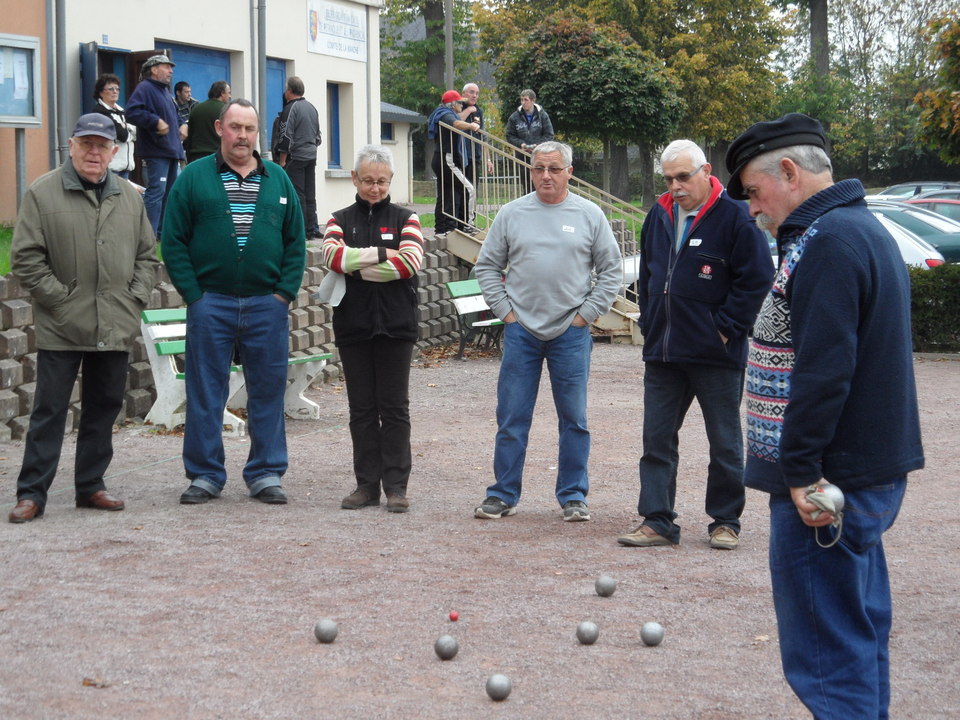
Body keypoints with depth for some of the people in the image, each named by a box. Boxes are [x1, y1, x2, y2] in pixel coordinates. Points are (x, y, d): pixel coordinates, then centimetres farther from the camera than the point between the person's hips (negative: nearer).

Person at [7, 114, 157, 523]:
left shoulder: (129, 197, 10)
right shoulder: (43, 194, -4)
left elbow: (147, 255, 17)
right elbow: (26, 259, -6)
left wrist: (136, 299, 4)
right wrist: (61, 300, -10)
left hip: (116, 330, 4)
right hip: (61, 331, -4)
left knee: (104, 409, 11)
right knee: (49, 411, -1)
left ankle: (91, 486, 22)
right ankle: (31, 493, 4)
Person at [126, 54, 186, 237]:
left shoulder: (165, 91, 22)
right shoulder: (145, 88, -9)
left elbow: (174, 114, 36)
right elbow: (132, 112, -23)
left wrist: (181, 125, 16)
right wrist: (156, 121, -26)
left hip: (171, 150, 10)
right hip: (156, 151, -10)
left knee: (169, 192, 13)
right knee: (156, 191, -13)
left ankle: (163, 230, 21)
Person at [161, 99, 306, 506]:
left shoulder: (278, 180, 10)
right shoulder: (194, 178, 3)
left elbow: (296, 242, 10)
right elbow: (173, 241, 0)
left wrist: (285, 292, -1)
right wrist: (193, 294, -7)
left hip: (266, 305, 2)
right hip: (210, 304, -2)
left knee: (268, 391, 5)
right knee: (205, 392, 3)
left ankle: (266, 474, 15)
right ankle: (205, 475, 12)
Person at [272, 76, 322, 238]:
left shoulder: (290, 109, -11)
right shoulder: (312, 108, 14)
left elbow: (286, 138, -14)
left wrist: (282, 161, -11)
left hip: (295, 157, -7)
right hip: (312, 156, 7)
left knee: (297, 195, -5)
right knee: (310, 195, 10)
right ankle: (313, 228, 10)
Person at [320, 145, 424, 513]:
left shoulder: (405, 218, 6)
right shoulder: (340, 220, 10)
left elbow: (411, 261, -12)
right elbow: (333, 256, -10)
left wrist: (356, 264, -9)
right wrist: (382, 254, -13)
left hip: (395, 324, -2)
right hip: (353, 326, 2)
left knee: (394, 407, 0)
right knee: (361, 408, 6)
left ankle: (396, 485, 4)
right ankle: (367, 484, 12)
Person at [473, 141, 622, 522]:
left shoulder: (589, 215, 3)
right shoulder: (512, 214, 5)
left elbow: (611, 270, 5)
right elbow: (487, 266, 10)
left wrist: (586, 313, -2)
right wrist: (504, 309, 1)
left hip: (571, 333, -1)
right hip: (521, 330, 1)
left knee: (574, 419, 5)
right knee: (511, 418, 3)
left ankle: (574, 496, 14)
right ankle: (503, 494, 12)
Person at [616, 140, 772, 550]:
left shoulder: (734, 216, -10)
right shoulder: (659, 215, 10)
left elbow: (756, 278, -12)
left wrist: (725, 328, -13)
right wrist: (649, 323, 12)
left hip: (716, 354, -6)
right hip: (662, 352, 6)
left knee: (724, 444, 6)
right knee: (657, 440, 6)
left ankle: (726, 521, 17)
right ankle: (657, 521, 12)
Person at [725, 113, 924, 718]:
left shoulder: (828, 242, -17)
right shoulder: (863, 229, 16)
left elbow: (824, 369, -25)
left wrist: (801, 469, -20)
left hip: (825, 486, -10)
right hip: (871, 470, 11)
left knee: (827, 653, -6)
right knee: (860, 633, 17)